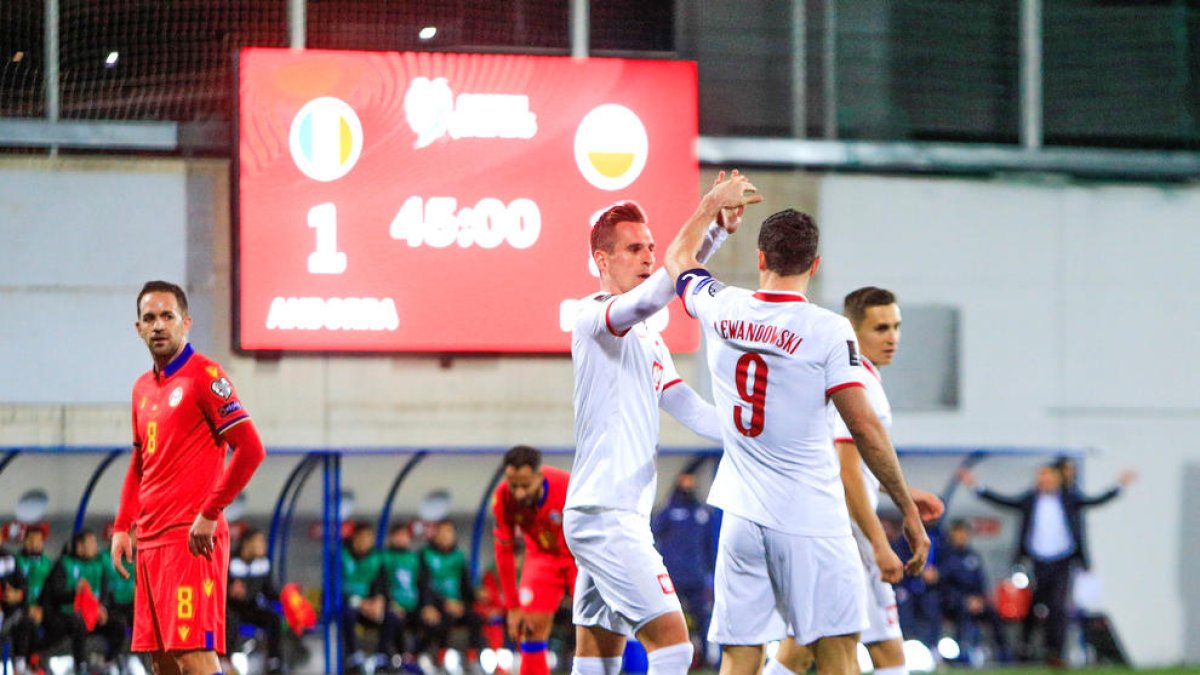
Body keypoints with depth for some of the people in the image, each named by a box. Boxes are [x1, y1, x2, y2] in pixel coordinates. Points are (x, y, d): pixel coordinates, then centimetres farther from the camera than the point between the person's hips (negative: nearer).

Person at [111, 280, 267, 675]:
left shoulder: (204, 375, -7)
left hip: (192, 540, -8)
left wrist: (209, 515, -15)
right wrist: (122, 527, 16)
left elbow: (250, 449, -13)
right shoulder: (143, 388, 17)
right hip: (150, 540, 8)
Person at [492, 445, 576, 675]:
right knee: (532, 628, -8)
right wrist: (513, 607, -10)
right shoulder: (503, 498, -23)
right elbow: (504, 551, -11)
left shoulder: (569, 490, -33)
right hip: (542, 556, 3)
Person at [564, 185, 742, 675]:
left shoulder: (650, 341, 21)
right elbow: (645, 300, -31)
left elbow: (692, 412, 20)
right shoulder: (595, 318, -10)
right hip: (605, 514, -10)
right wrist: (712, 230, -37)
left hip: (623, 518, 10)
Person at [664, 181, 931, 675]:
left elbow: (678, 259, 27)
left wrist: (714, 202, 43)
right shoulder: (828, 331, -9)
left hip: (741, 518, 4)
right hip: (810, 519, -4)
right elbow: (865, 430, -11)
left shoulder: (721, 310, 4)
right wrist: (909, 511, -3)